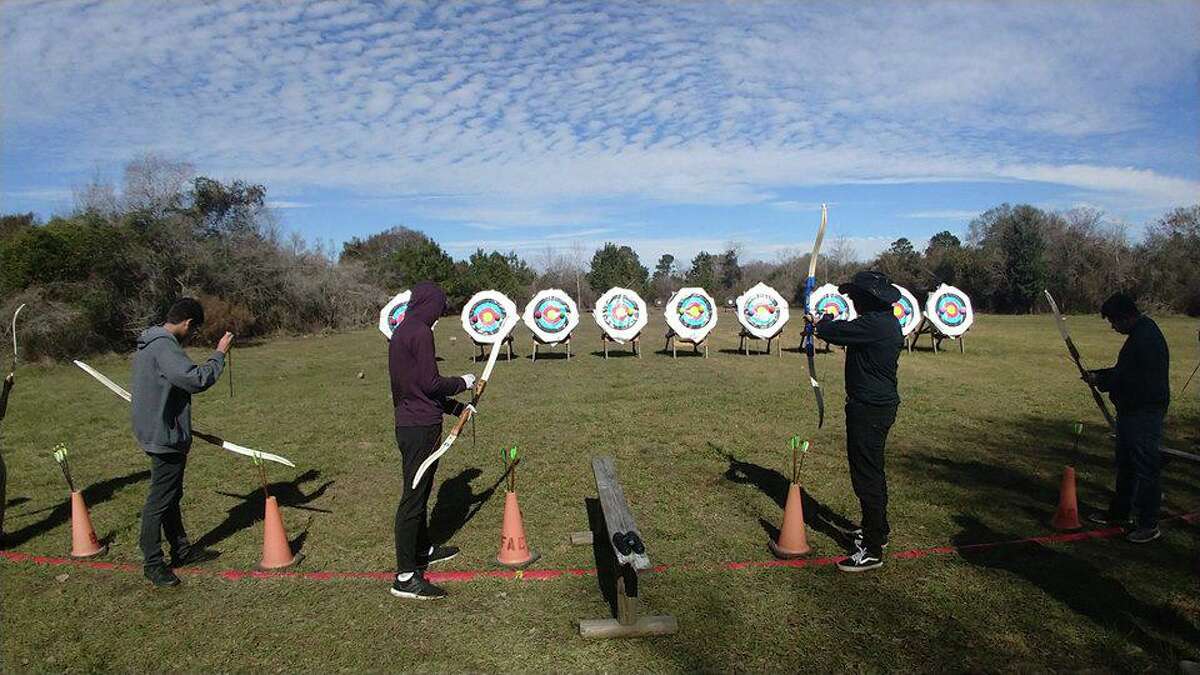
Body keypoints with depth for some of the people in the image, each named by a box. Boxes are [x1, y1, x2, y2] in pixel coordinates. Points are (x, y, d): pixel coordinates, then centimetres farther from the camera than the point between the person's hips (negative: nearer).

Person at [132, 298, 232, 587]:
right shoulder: (164, 347, -22)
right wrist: (219, 354, -19)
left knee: (171, 497, 19)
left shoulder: (149, 343, 11)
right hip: (165, 437, -11)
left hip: (162, 433, 11)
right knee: (160, 501, 0)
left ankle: (181, 550, 31)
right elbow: (197, 379, -31)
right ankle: (153, 563, 11)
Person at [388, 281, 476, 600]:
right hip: (421, 427, -10)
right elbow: (431, 383, -20)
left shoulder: (401, 333, 14)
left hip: (409, 424, 10)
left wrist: (454, 407, 20)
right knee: (413, 497, -6)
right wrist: (462, 382, -2)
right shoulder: (420, 333, -17)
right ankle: (405, 576, -1)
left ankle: (423, 549, 38)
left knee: (419, 492, 22)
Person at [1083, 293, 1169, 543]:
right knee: (1125, 465, 20)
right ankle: (1119, 512, 34)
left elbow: (1134, 381, -25)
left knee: (1146, 468, -2)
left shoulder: (1146, 339, -22)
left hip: (1145, 413, -11)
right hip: (1131, 411, 11)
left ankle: (1148, 525, 7)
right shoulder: (1140, 333, 12)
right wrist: (1097, 375, 9)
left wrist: (1101, 380, -13)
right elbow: (1126, 372, 20)